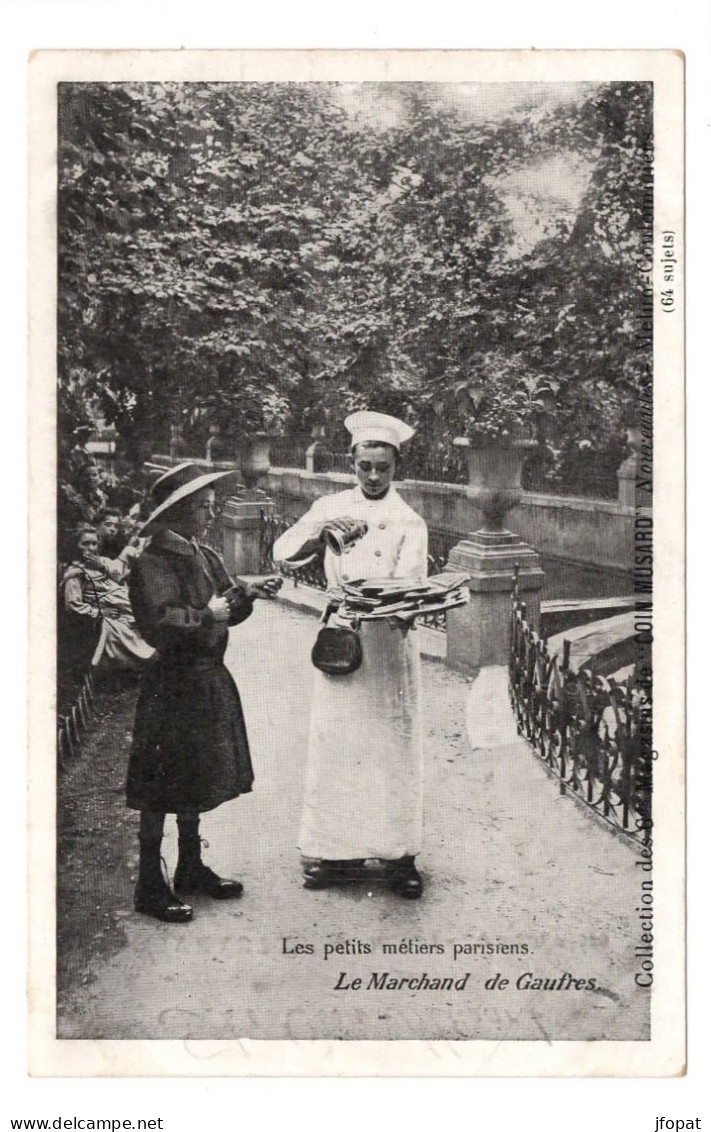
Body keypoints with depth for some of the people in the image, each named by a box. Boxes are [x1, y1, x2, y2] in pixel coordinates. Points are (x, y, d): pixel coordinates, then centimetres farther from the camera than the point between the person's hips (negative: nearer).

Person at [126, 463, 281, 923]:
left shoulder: (205, 557, 10)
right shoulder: (153, 563, -16)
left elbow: (228, 608, 11)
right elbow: (160, 621, -26)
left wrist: (247, 593, -7)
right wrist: (207, 614, -19)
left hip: (209, 680, 9)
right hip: (172, 686, -9)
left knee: (196, 781, 18)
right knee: (161, 789, 0)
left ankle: (191, 867, 32)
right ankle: (150, 885, 9)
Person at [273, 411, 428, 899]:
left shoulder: (409, 522, 1)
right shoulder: (331, 508, 9)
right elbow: (283, 553, 2)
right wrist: (322, 528, -15)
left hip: (389, 645, -2)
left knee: (393, 747, 0)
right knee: (335, 744, 3)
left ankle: (399, 854, 9)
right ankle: (340, 850, 14)